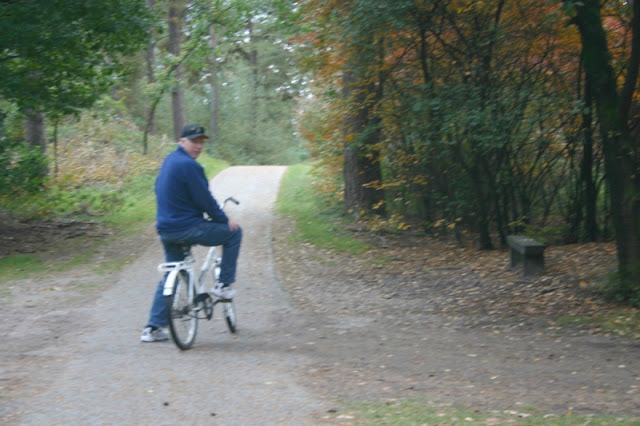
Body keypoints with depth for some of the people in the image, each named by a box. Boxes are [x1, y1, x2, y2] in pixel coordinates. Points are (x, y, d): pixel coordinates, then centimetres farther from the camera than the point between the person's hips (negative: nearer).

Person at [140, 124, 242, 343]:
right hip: (188, 229, -10)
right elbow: (204, 200, -15)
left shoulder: (170, 160, 15)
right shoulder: (188, 165, -17)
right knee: (233, 232, 6)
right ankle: (224, 284, 11)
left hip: (166, 230, 10)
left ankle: (153, 328, 14)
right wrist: (224, 220, -2)